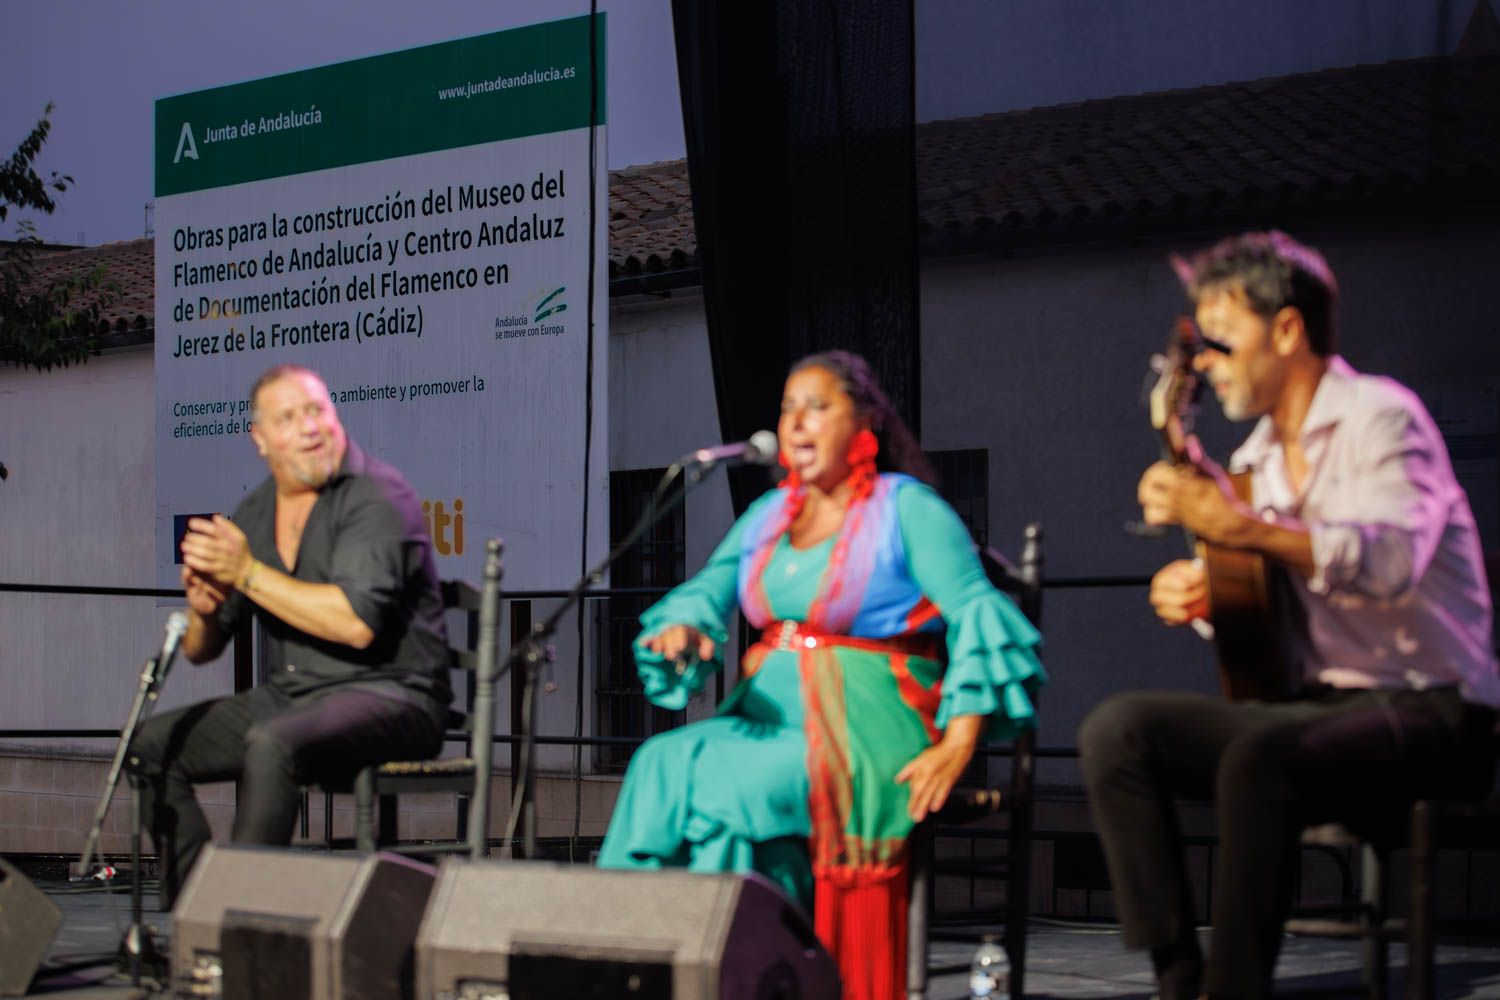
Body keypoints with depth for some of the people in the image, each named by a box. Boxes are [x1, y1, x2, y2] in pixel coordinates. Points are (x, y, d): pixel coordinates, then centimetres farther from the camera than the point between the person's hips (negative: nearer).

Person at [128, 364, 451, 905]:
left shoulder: (378, 496, -11)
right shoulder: (253, 513, 10)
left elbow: (357, 624, -26)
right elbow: (200, 650, 16)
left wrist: (247, 572, -19)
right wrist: (204, 607, -10)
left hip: (389, 694, -8)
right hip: (288, 696, 8)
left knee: (271, 743, -34)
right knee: (151, 742, -3)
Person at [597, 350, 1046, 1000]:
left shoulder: (908, 509, -1)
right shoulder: (768, 514, 20)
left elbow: (978, 618, -9)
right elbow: (705, 593, 13)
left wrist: (956, 749, -20)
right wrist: (681, 631, -14)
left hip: (864, 726, -6)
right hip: (764, 717, 6)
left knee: (726, 785, -31)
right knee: (660, 765, -24)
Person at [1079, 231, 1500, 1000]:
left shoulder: (1378, 417, -8)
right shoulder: (1256, 457, 16)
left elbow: (1392, 563, -27)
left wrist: (1241, 528, -35)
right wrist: (1198, 595, 0)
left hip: (1425, 711, -8)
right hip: (1314, 704, 8)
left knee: (1260, 757, -37)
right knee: (1117, 729, -9)